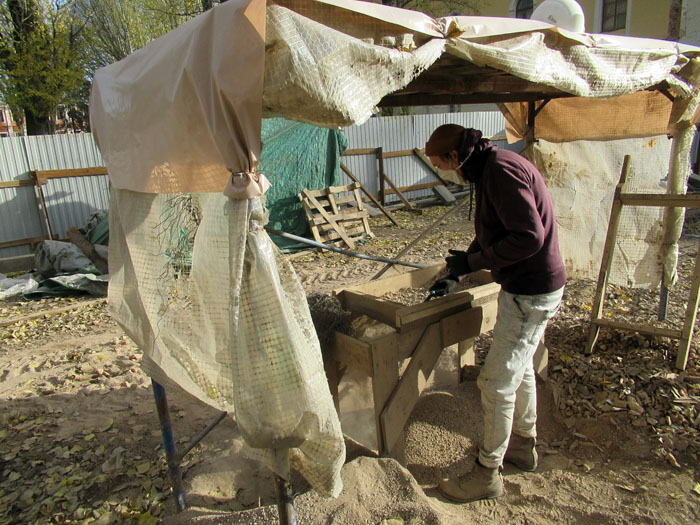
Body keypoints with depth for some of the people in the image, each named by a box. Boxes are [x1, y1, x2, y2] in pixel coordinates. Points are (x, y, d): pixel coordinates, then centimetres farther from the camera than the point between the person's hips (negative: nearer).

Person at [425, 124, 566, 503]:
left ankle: (487, 474, 16)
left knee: (496, 383, -1)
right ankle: (523, 446, 43)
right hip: (530, 286, 11)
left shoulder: (501, 169, -21)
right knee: (520, 368, 23)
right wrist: (457, 276, 17)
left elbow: (529, 236, -28)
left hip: (530, 293, -10)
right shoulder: (490, 169, 12)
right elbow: (491, 236, 20)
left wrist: (473, 261, -19)